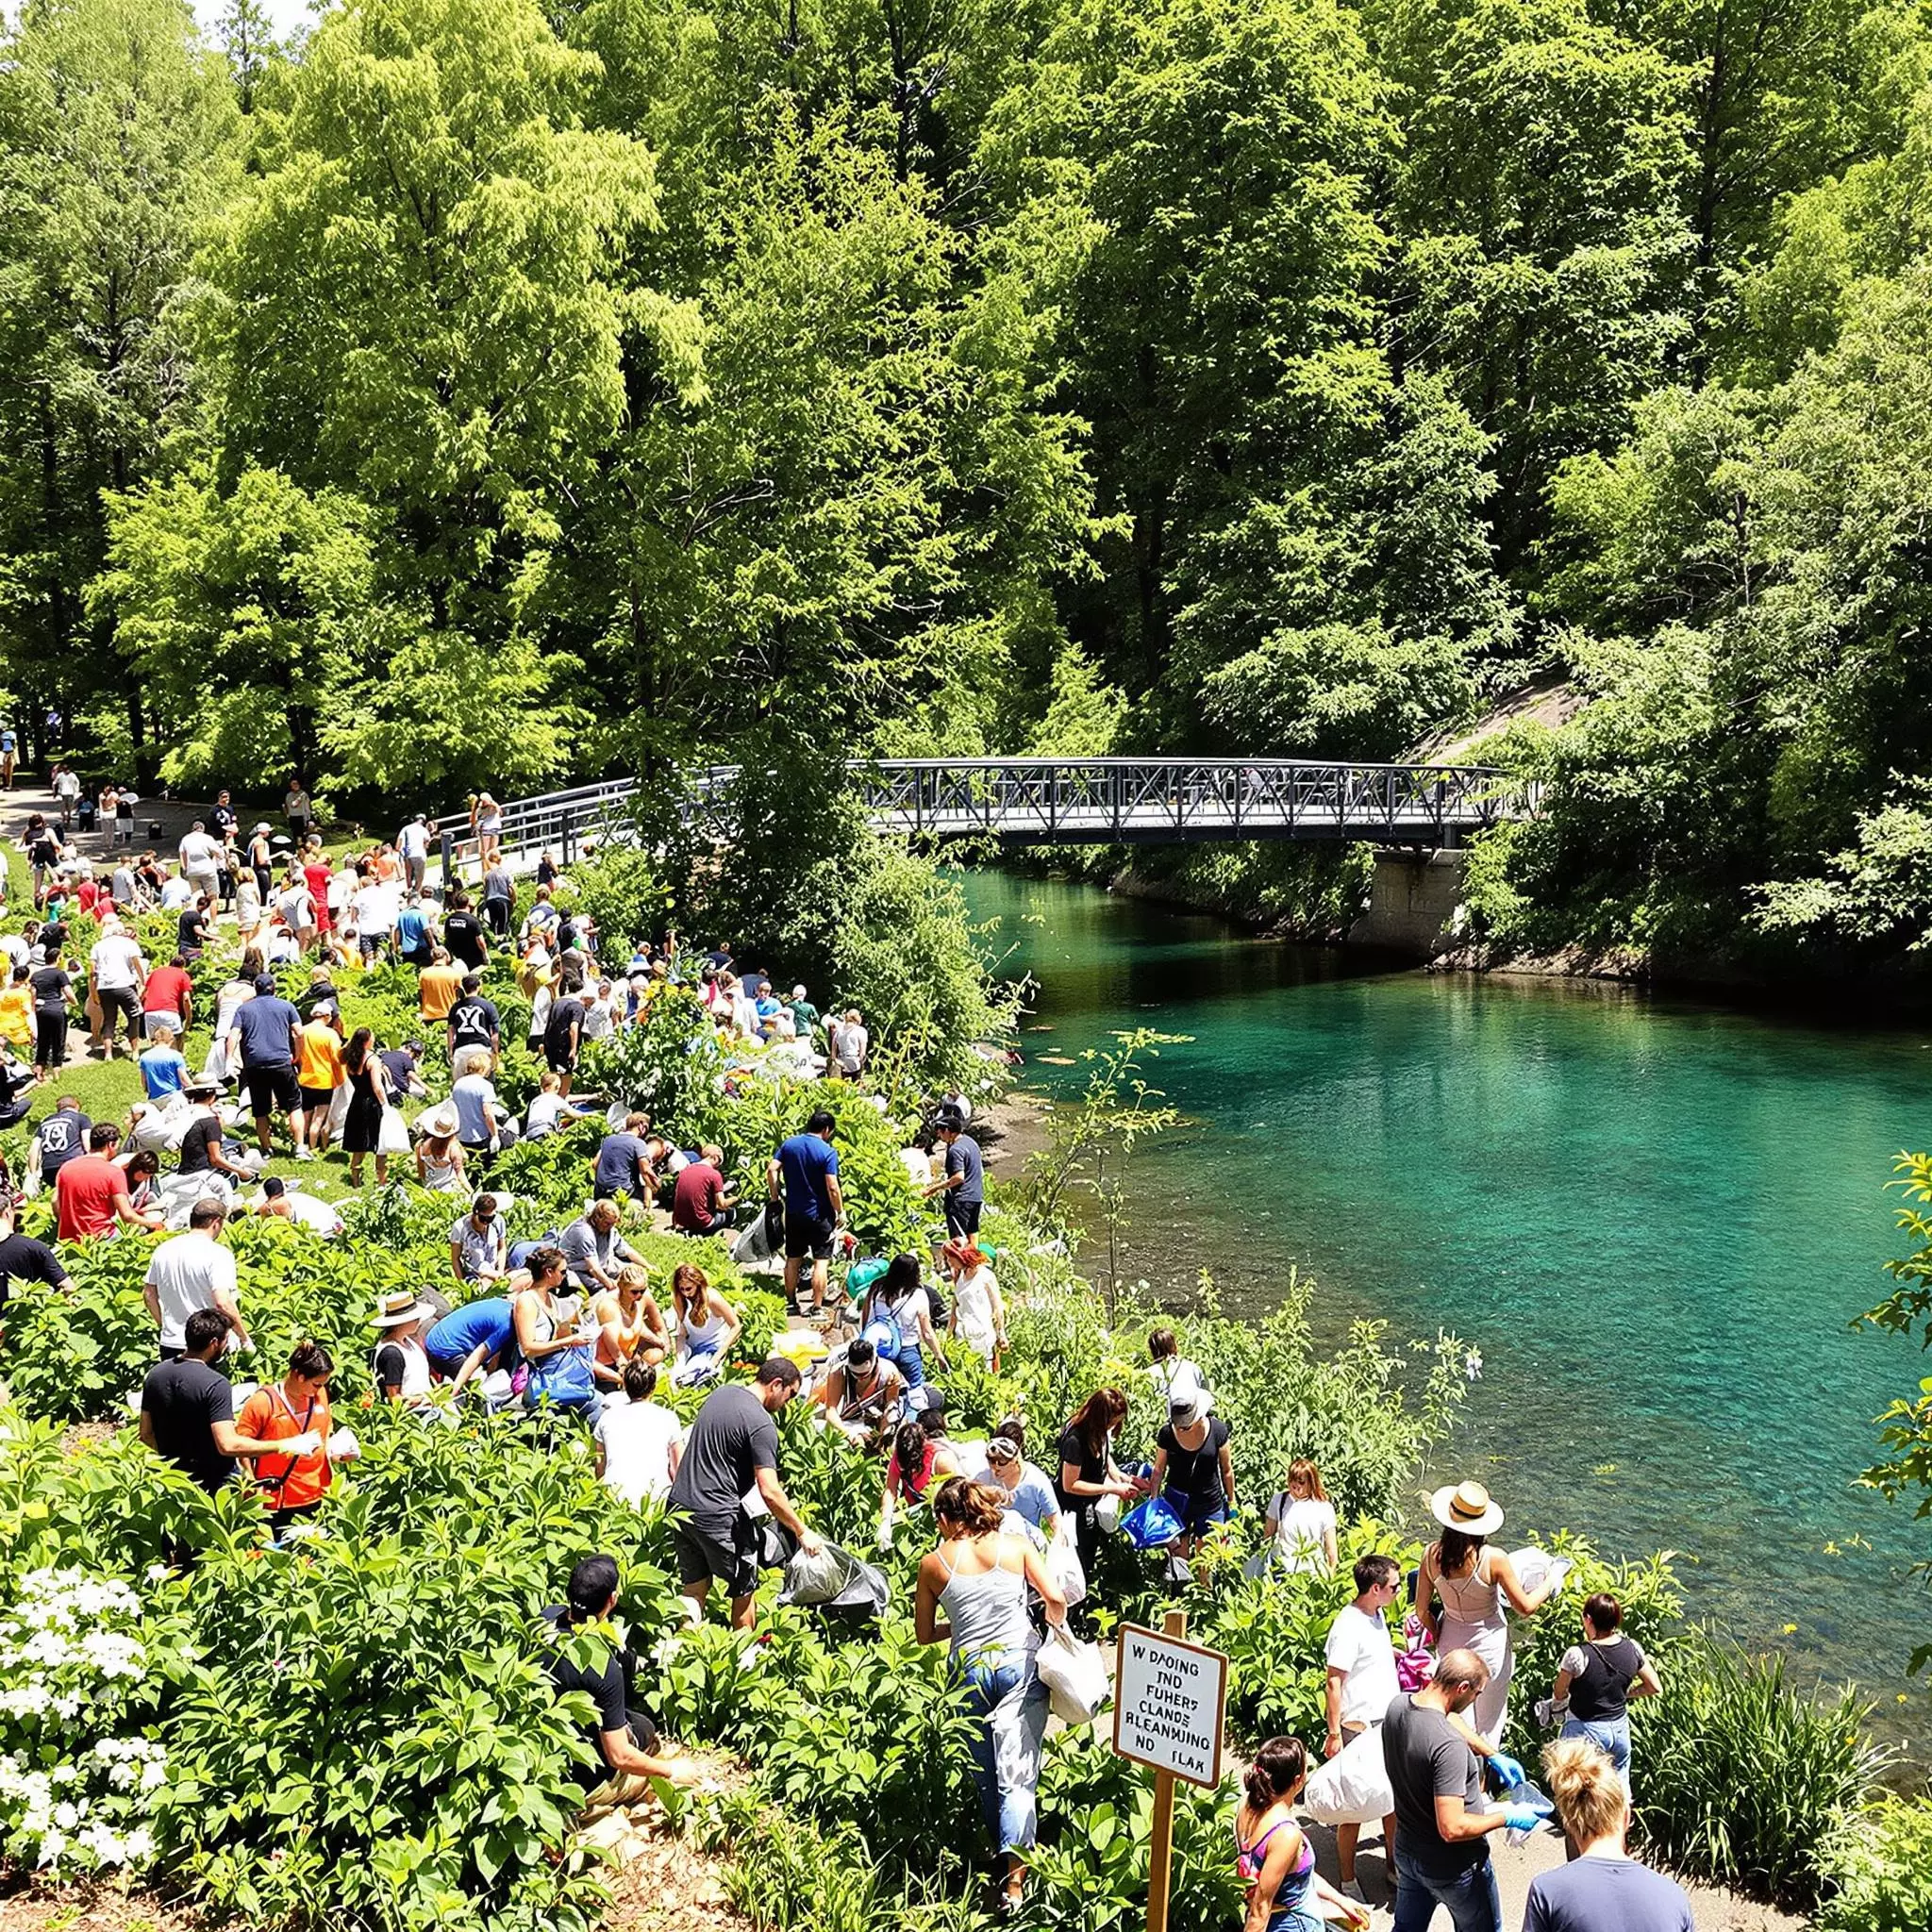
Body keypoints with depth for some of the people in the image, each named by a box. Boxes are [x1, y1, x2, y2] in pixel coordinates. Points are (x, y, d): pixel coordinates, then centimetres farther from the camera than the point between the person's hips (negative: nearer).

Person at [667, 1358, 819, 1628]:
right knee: (745, 1587, 11)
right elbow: (769, 1492, -21)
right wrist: (802, 1532, -13)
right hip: (716, 1514, -8)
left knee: (694, 1587, 16)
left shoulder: (721, 1392, 8)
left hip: (679, 1504, 8)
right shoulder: (762, 1424, -17)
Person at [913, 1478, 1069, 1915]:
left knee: (984, 1773, 17)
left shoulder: (933, 1564, 1)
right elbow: (1056, 1600, -6)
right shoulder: (1015, 1546, 0)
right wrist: (1053, 1629, 14)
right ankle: (1015, 1878, -11)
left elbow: (924, 1634, 8)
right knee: (1017, 1772, -3)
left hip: (970, 1670, 0)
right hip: (1020, 1664, 0)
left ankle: (1000, 1852, 28)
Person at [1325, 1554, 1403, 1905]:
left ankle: (1393, 1863, 34)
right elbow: (1333, 1683, -20)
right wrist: (1335, 1733, -19)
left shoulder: (1377, 1615, 5)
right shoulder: (1348, 1626, -22)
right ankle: (1348, 1881, 15)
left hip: (1387, 1721, 8)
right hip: (1359, 1728, -8)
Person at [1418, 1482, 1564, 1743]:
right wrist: (1551, 1582, 1)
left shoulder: (1432, 1554, -16)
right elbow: (1525, 1607, -16)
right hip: (1489, 1647, -3)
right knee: (1490, 1719, 18)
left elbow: (1422, 1609, -6)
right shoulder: (1494, 1559, -27)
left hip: (1451, 1643, 3)